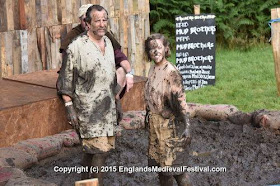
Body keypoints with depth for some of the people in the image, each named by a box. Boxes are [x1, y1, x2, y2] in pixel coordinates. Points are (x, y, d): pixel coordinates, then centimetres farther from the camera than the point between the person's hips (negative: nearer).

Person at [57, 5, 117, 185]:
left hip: (108, 107, 7)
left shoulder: (108, 42, 9)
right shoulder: (76, 47, -12)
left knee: (91, 148, 14)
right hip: (89, 107, -7)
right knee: (99, 149, -9)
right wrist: (69, 107, -12)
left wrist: (116, 100, 20)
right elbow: (66, 80, -9)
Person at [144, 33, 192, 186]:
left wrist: (187, 127, -20)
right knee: (159, 165, 14)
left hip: (170, 124, -7)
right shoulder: (153, 69, 6)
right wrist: (149, 119, 19)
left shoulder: (171, 72, -17)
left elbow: (181, 101, -18)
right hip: (155, 125, 7)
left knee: (174, 166, -4)